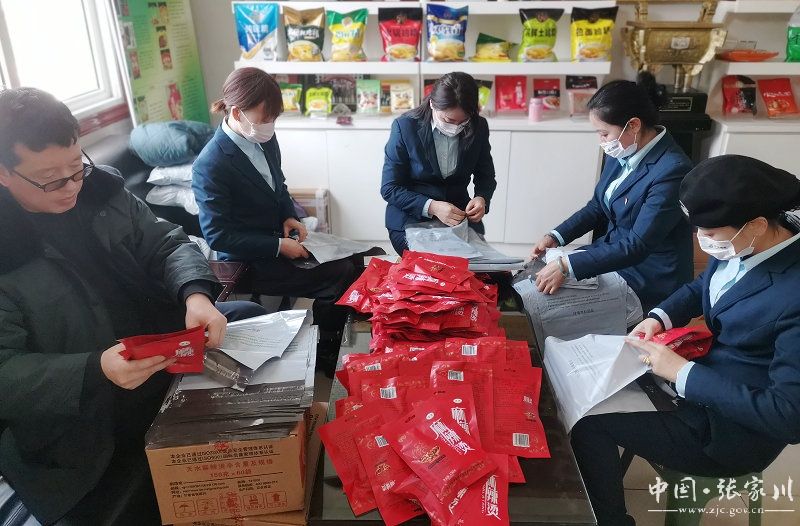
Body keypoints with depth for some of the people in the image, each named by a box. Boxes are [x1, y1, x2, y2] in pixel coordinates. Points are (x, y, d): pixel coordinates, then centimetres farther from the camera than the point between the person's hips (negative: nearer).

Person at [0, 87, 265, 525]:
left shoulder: (97, 190, -4)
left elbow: (166, 243, 0)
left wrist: (195, 294, -22)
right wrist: (95, 371, -36)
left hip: (163, 352, 6)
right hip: (75, 417, -6)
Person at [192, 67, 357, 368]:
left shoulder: (264, 138, -1)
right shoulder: (210, 166, -23)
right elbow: (217, 235, -20)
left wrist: (289, 217, -4)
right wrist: (278, 246, -22)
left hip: (277, 238, 8)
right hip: (248, 263, -7)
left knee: (349, 259, -3)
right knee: (340, 276, -17)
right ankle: (326, 354, 7)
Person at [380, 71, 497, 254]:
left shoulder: (479, 127, -4)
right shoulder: (404, 127, -14)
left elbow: (486, 175, 10)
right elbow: (389, 188, -12)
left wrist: (482, 198, -13)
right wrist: (431, 207, -26)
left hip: (460, 217, 3)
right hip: (411, 220, -3)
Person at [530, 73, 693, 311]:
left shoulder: (672, 170, -26)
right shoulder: (622, 152, -1)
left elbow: (637, 245, -28)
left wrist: (566, 266, -32)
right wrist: (555, 237, -4)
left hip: (650, 277, -7)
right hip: (614, 250, 8)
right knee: (533, 278, 0)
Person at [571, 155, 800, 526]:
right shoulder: (743, 244, -8)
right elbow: (701, 288, 12)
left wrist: (683, 373, -27)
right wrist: (659, 317, -7)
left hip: (730, 428, -8)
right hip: (707, 367, 8)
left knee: (590, 419, -12)